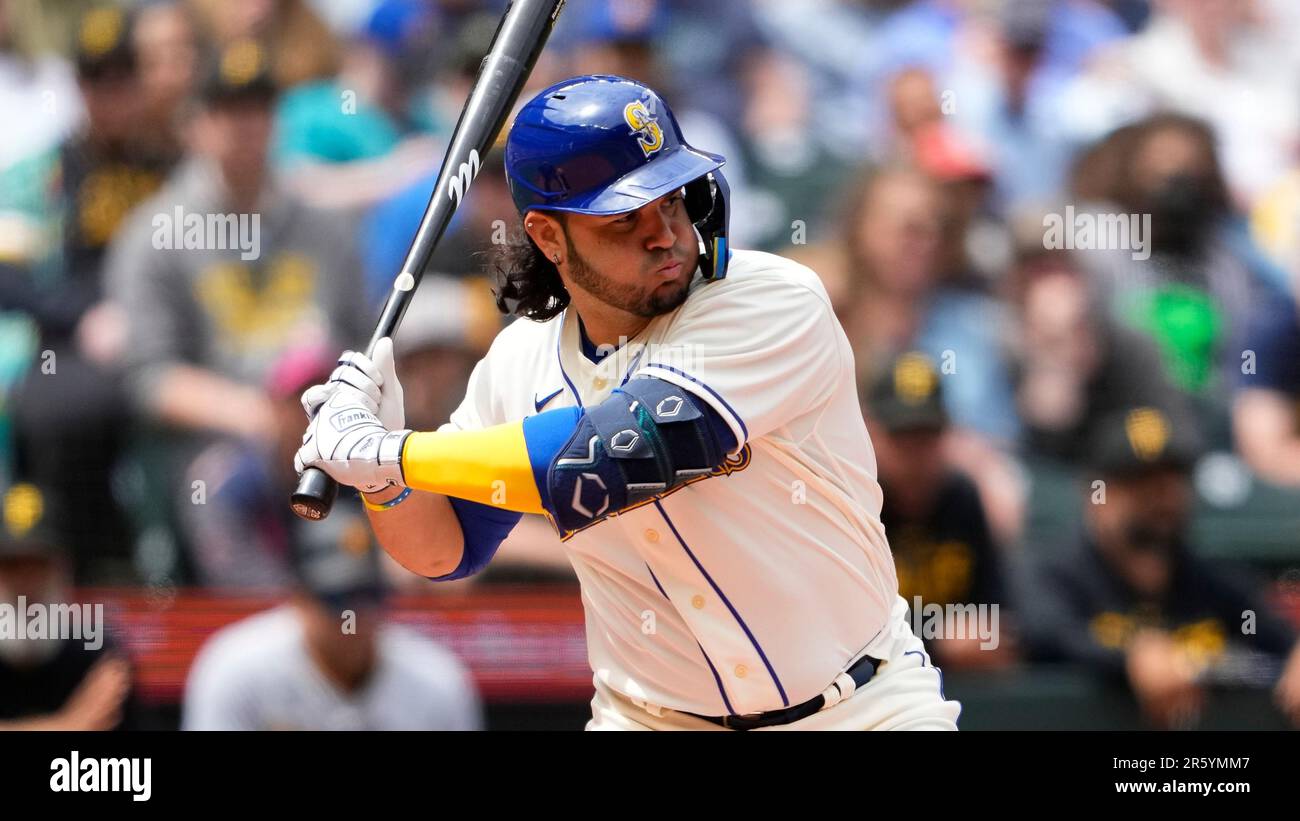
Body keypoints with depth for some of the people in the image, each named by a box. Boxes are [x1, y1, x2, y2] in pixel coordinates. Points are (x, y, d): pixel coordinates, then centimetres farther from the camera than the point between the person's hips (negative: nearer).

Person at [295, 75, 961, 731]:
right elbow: (442, 550, 11)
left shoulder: (774, 301, -18)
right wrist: (383, 478, -11)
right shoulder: (522, 360, 0)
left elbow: (621, 455, -29)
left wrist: (387, 453, -25)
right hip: (649, 717, 4)